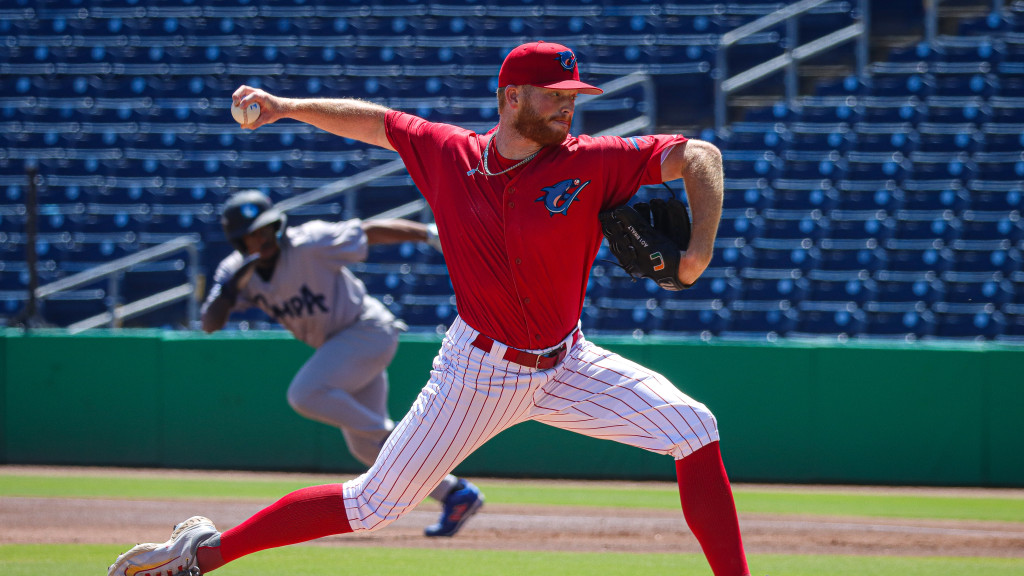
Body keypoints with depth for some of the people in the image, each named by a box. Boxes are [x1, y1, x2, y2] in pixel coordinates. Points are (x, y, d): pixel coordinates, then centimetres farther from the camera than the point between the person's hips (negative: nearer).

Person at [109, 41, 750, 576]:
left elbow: (698, 155, -14)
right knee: (373, 504, -1)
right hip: (479, 370, -2)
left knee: (693, 431, -14)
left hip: (566, 366, 2)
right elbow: (373, 121, 9)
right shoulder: (449, 155, -8)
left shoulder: (589, 164, -12)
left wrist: (700, 251, -26)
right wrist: (287, 107, 1)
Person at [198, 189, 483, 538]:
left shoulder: (309, 245, -23)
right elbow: (210, 324, -13)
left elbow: (374, 232, -19)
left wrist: (432, 234, -21)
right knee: (365, 446, 9)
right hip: (337, 344, 8)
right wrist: (231, 286, -31)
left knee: (305, 395, -26)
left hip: (368, 330, -8)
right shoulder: (238, 271, -5)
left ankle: (391, 436, -12)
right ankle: (455, 494, 16)